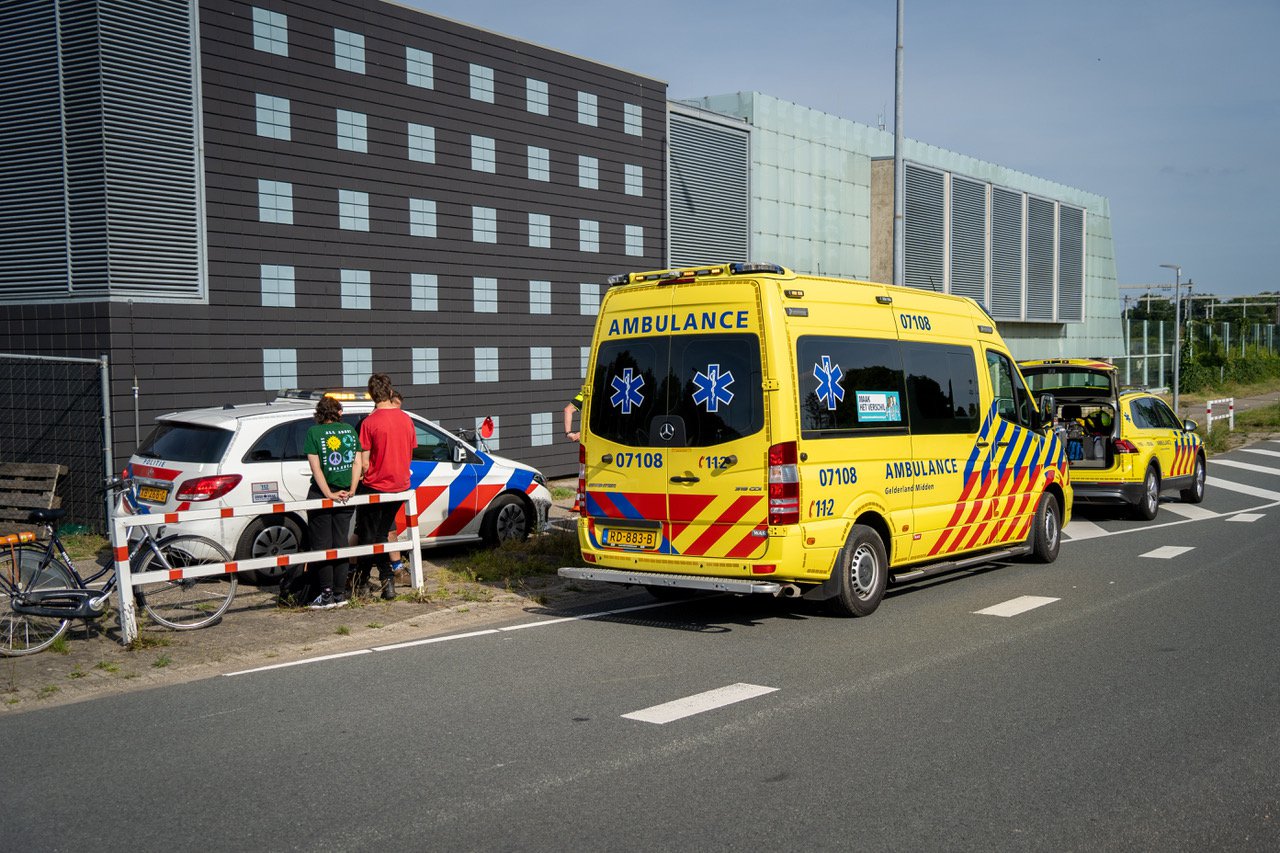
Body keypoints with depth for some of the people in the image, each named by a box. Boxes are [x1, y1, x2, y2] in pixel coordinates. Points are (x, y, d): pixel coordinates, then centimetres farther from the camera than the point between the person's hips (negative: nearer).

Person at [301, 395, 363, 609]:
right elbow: (358, 463, 0)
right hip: (346, 497, 4)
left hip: (321, 496, -4)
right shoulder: (350, 430, 6)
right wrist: (351, 491, -4)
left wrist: (329, 494, -13)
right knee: (340, 543, 10)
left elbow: (316, 467, -12)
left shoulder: (313, 432, -4)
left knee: (322, 545, 3)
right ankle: (340, 593, 10)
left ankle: (327, 594, -1)